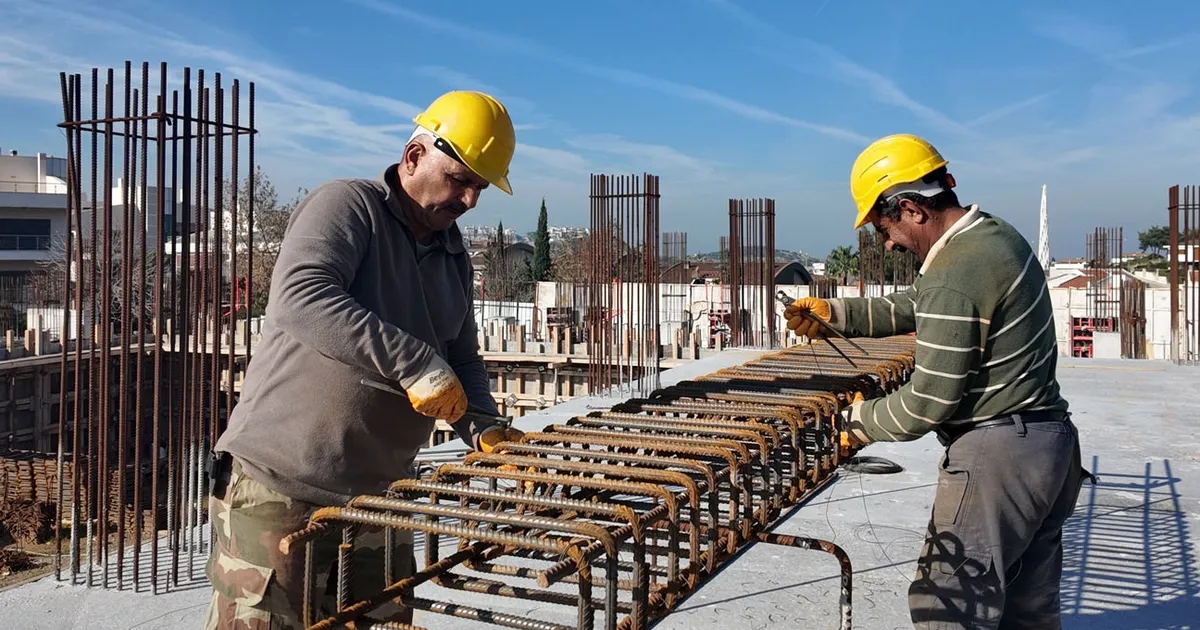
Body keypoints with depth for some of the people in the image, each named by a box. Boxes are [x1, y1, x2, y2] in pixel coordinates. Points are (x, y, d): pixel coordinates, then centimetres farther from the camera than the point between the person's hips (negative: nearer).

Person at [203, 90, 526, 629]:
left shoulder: (453, 256, 12)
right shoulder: (345, 205, -10)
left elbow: (462, 359, 16)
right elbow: (298, 300, -28)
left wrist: (481, 425, -4)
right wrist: (414, 362, -32)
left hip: (378, 496, 8)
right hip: (278, 488, -7)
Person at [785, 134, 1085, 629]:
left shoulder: (953, 278, -23)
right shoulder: (996, 234, 8)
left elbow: (929, 401, -20)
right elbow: (914, 307, 18)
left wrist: (861, 422, -4)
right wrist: (834, 314, 9)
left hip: (996, 455, -10)